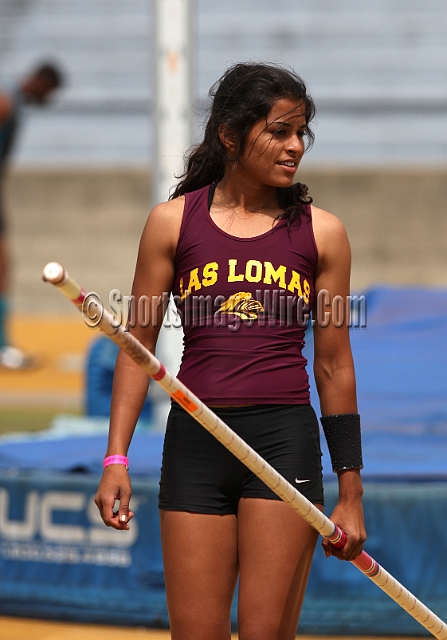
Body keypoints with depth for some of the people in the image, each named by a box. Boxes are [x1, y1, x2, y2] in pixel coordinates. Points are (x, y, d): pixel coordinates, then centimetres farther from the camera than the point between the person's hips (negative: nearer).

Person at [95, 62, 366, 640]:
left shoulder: (320, 233, 5)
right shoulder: (173, 222, 5)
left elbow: (334, 365, 8)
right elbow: (137, 348, 8)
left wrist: (350, 492, 7)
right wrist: (116, 459, -1)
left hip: (285, 441, 0)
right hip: (195, 442, 0)